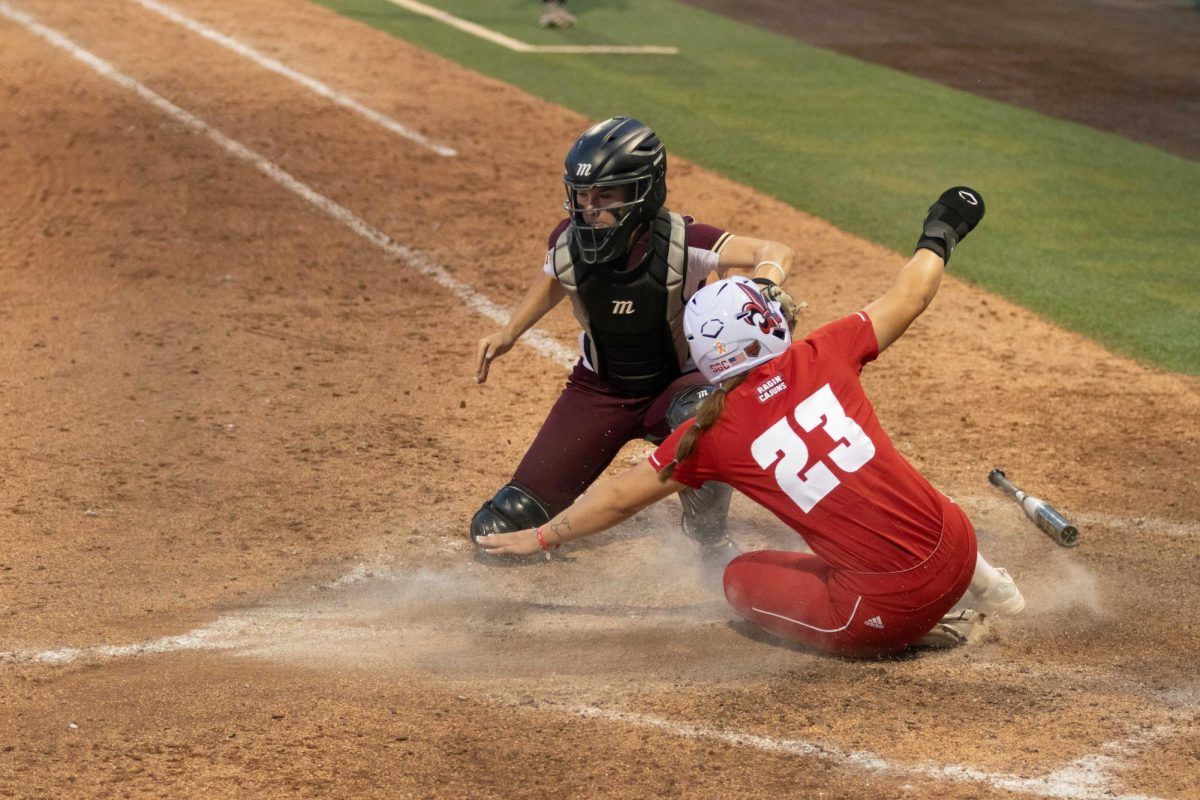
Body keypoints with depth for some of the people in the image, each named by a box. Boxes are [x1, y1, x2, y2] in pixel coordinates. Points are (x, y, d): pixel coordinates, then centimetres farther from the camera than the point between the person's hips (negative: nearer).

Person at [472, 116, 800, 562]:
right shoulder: (568, 242, -17)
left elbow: (775, 252, -30)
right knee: (498, 531, -5)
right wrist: (509, 333, 1)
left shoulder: (680, 244, -29)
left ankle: (713, 547, -18)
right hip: (599, 388, 3)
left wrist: (765, 285, -51)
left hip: (679, 384, -3)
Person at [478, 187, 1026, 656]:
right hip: (955, 547, 6)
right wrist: (938, 236, 33)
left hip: (884, 613, -5)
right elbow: (909, 298, 14)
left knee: (742, 578, 21)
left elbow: (619, 499, 8)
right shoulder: (821, 358, 0)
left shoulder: (712, 432, -3)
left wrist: (539, 538, 23)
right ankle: (985, 584, 26)